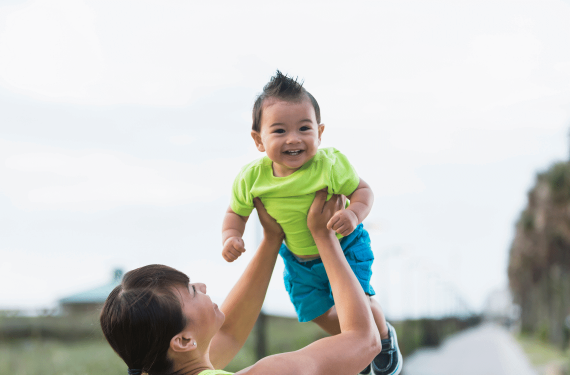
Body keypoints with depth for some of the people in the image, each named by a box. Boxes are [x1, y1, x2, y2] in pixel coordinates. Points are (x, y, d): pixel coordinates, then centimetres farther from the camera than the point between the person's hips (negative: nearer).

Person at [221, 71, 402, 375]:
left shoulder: (330, 165, -30)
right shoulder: (251, 179, -22)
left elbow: (362, 190, -18)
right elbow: (236, 212, -4)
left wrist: (354, 214, -39)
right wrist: (230, 237, -24)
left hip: (344, 247, -4)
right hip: (298, 258, 4)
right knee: (316, 311, 14)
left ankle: (384, 337, 24)